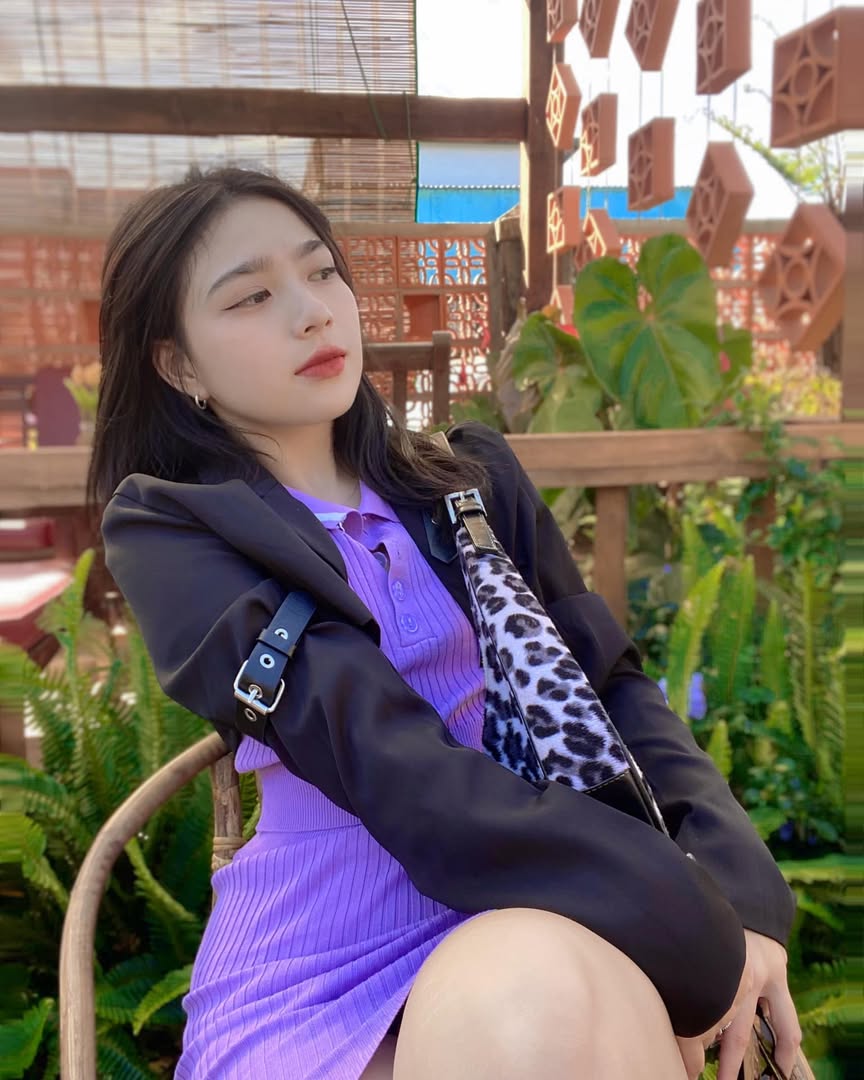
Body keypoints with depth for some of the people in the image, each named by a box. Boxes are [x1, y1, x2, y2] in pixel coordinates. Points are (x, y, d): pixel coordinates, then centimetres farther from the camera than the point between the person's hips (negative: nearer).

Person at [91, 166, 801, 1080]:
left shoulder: (472, 478, 9)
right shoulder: (170, 536, -4)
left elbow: (609, 681, 7)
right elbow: (382, 758, -17)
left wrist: (738, 887, -9)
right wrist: (693, 934, -18)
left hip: (532, 914, 3)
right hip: (315, 975, -2)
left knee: (540, 999, -32)